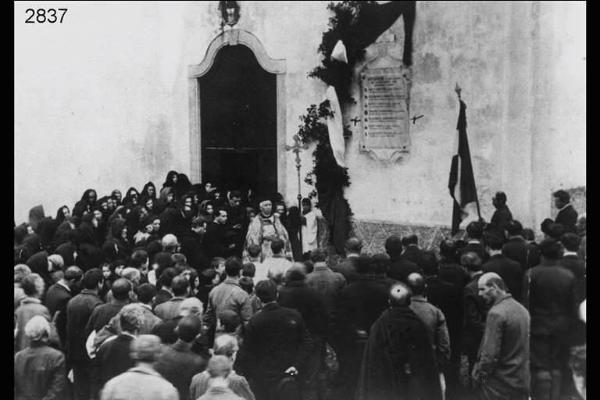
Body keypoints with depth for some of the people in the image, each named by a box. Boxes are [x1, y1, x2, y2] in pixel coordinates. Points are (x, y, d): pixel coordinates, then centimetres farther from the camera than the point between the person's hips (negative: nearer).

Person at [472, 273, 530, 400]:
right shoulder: (522, 309, 9)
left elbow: (490, 353, -20)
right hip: (522, 381, 8)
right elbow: (525, 347, 15)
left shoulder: (496, 313, -17)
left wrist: (479, 374, -8)